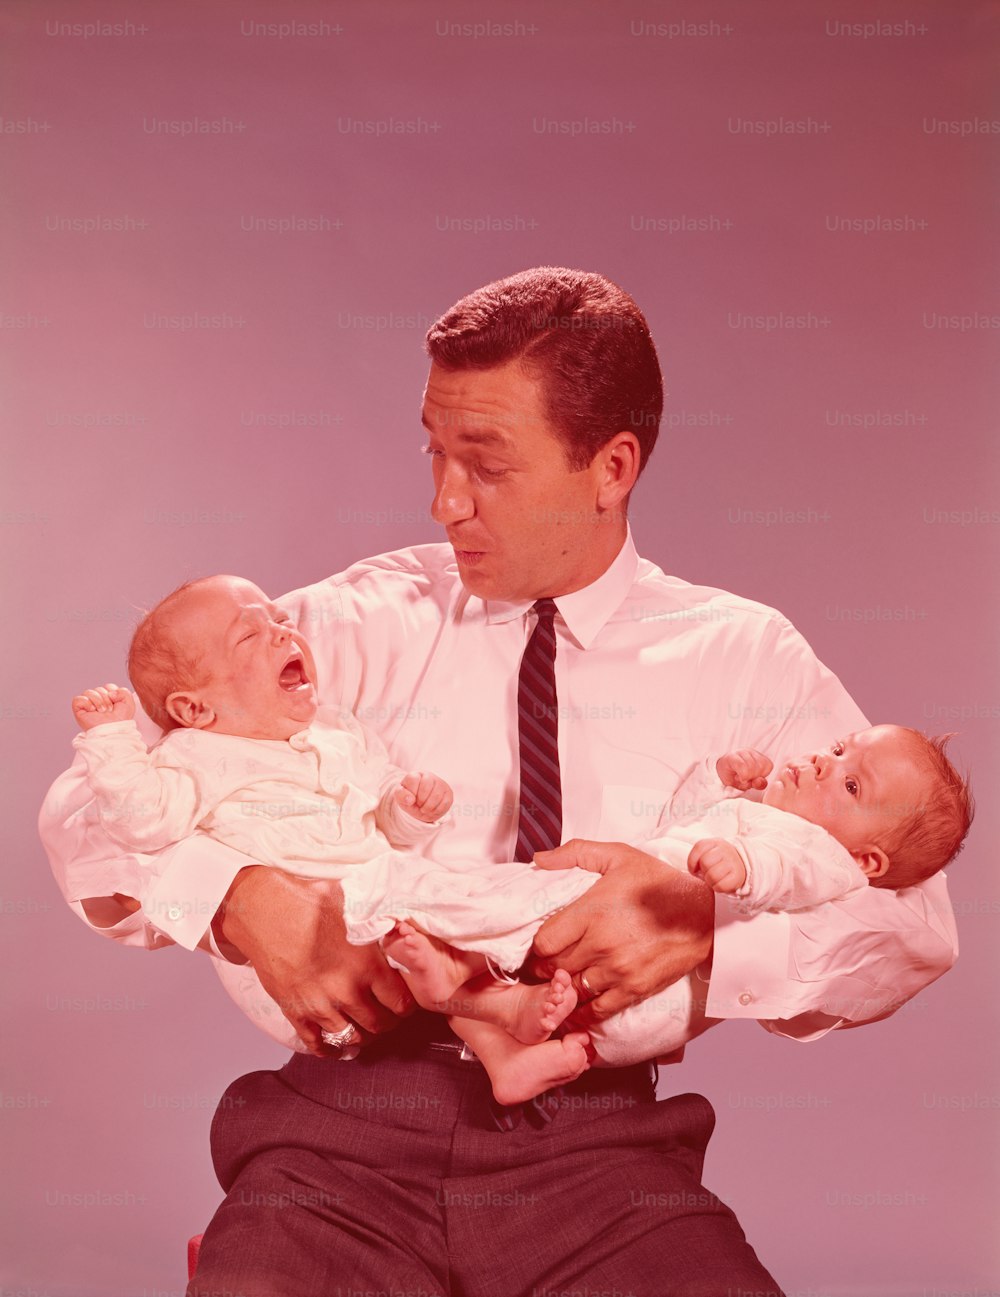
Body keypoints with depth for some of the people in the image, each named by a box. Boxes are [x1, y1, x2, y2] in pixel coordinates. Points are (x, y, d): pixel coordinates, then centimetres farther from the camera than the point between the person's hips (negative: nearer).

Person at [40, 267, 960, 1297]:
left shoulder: (744, 660, 8)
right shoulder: (357, 629, 7)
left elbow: (912, 922, 1)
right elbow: (87, 809, 2)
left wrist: (705, 927, -17)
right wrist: (243, 898, -18)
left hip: (601, 1144, 1)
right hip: (348, 1138, 0)